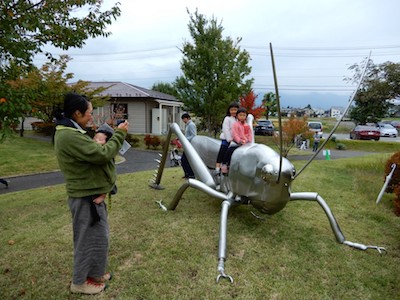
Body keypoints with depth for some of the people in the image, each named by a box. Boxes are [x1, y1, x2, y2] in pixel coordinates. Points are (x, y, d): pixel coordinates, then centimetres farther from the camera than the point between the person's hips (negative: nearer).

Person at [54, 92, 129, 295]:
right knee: (89, 238, 6)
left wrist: (115, 135, -1)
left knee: (97, 236, 21)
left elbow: (92, 152, 10)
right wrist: (119, 134, -15)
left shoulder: (69, 132, 11)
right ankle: (80, 282, 27)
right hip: (86, 197, -11)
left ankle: (95, 273, 38)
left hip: (89, 193, 11)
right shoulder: (69, 136, -25)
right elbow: (102, 154, -26)